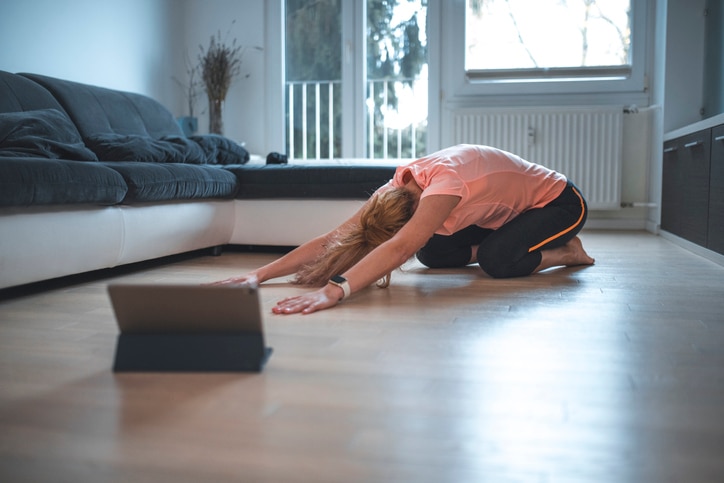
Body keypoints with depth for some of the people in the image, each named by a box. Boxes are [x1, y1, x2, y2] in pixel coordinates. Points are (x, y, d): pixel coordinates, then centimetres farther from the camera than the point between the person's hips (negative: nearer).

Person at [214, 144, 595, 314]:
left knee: (499, 261, -30)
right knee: (432, 253, -3)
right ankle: (512, 244, 18)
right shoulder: (397, 187, -19)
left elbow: (401, 247, -58)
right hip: (510, 209, 7)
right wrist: (258, 275, -33)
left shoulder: (445, 179, -42)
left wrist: (333, 290, -69)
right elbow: (332, 239, -24)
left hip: (560, 201, -7)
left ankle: (566, 251, 0)